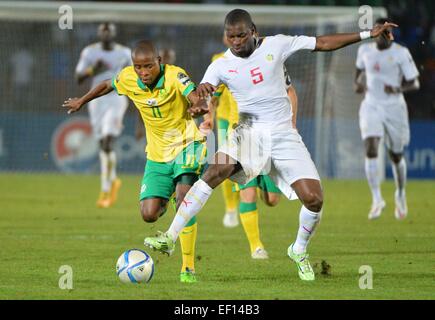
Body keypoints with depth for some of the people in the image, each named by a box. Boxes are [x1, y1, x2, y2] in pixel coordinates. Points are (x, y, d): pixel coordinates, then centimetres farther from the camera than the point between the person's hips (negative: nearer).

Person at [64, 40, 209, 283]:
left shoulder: (174, 76, -20)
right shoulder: (128, 78, -7)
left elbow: (198, 100, -35)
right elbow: (108, 85, 17)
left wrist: (199, 107, -59)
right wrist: (82, 101, 30)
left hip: (186, 145, -4)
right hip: (157, 153, 4)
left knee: (184, 196, -28)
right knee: (149, 214, -7)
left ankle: (189, 269, -20)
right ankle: (163, 203, 35)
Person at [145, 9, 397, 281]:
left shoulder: (275, 45, -1)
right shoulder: (221, 65, -1)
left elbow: (323, 43, 4)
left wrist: (367, 35, 2)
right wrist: (202, 91, -37)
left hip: (283, 133, 1)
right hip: (248, 132, -1)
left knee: (313, 199, -12)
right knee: (218, 169, -30)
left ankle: (299, 251, 19)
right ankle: (170, 238, -31)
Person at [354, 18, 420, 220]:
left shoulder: (401, 53, -9)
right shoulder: (365, 50, 3)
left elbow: (415, 84, -7)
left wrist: (398, 89, -26)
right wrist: (358, 83, 2)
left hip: (394, 107, -2)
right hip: (371, 106, 2)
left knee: (396, 156, 11)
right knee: (370, 149, -20)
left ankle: (400, 194, 38)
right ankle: (377, 200, -19)